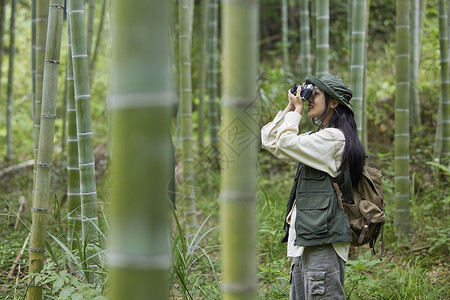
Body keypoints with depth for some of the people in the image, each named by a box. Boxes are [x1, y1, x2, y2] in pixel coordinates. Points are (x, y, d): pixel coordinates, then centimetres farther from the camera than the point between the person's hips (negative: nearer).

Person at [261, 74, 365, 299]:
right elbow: (268, 140, 19)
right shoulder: (317, 138, 20)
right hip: (305, 238, 10)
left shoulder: (334, 137, -10)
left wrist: (296, 110, -3)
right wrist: (290, 109, 13)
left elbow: (285, 143, -17)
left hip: (323, 239, -10)